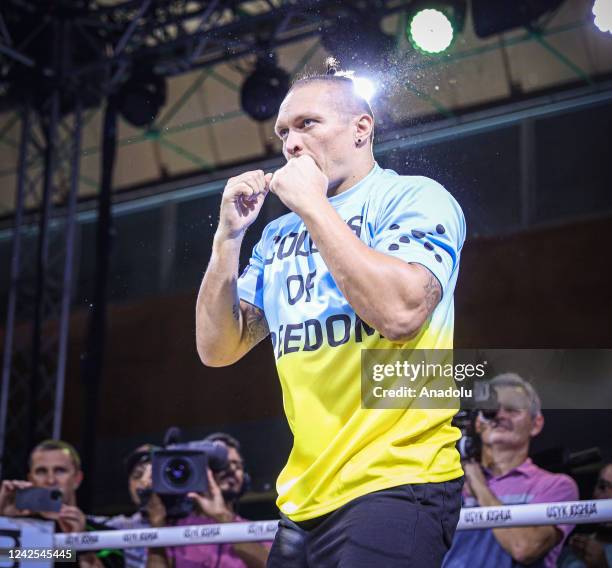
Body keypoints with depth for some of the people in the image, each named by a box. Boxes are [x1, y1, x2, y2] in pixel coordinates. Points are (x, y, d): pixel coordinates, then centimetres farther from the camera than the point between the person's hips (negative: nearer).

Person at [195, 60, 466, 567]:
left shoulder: (415, 197, -3)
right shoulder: (280, 234, 16)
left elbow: (399, 311, -21)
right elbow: (217, 349, 12)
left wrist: (313, 205, -13)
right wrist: (229, 235, 1)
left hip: (393, 484, -6)